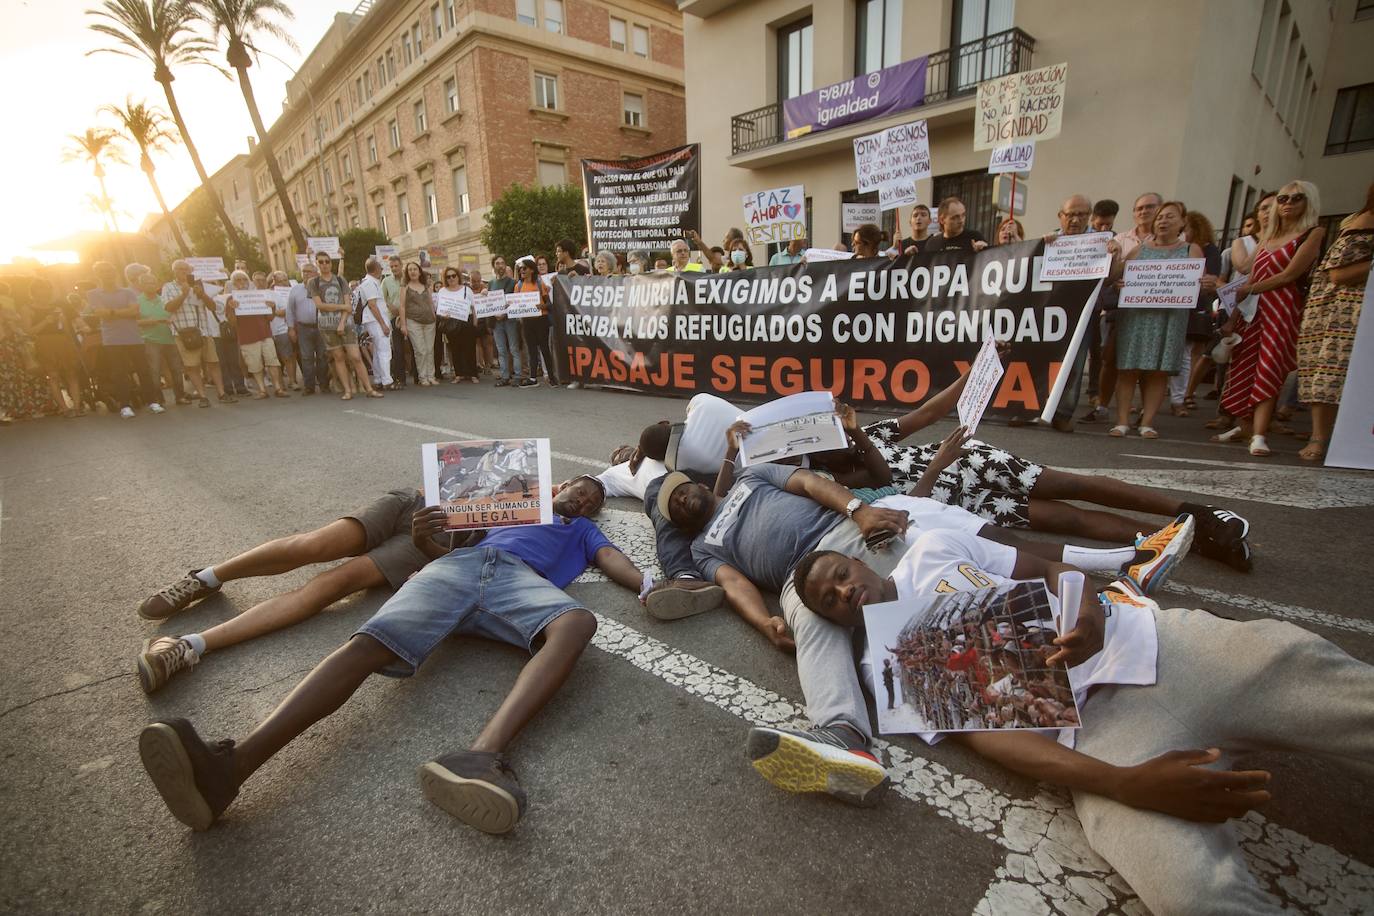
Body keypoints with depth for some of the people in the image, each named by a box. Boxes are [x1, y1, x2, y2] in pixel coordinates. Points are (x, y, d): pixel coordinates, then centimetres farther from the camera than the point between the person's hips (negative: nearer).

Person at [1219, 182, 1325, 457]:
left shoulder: (1313, 233, 4)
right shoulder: (1266, 238, 19)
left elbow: (1290, 274, -8)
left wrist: (1249, 289, -8)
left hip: (1284, 309, -5)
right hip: (1255, 310, 5)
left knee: (1268, 371, -12)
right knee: (1245, 368, 3)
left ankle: (1258, 435, -14)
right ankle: (1246, 424, 17)